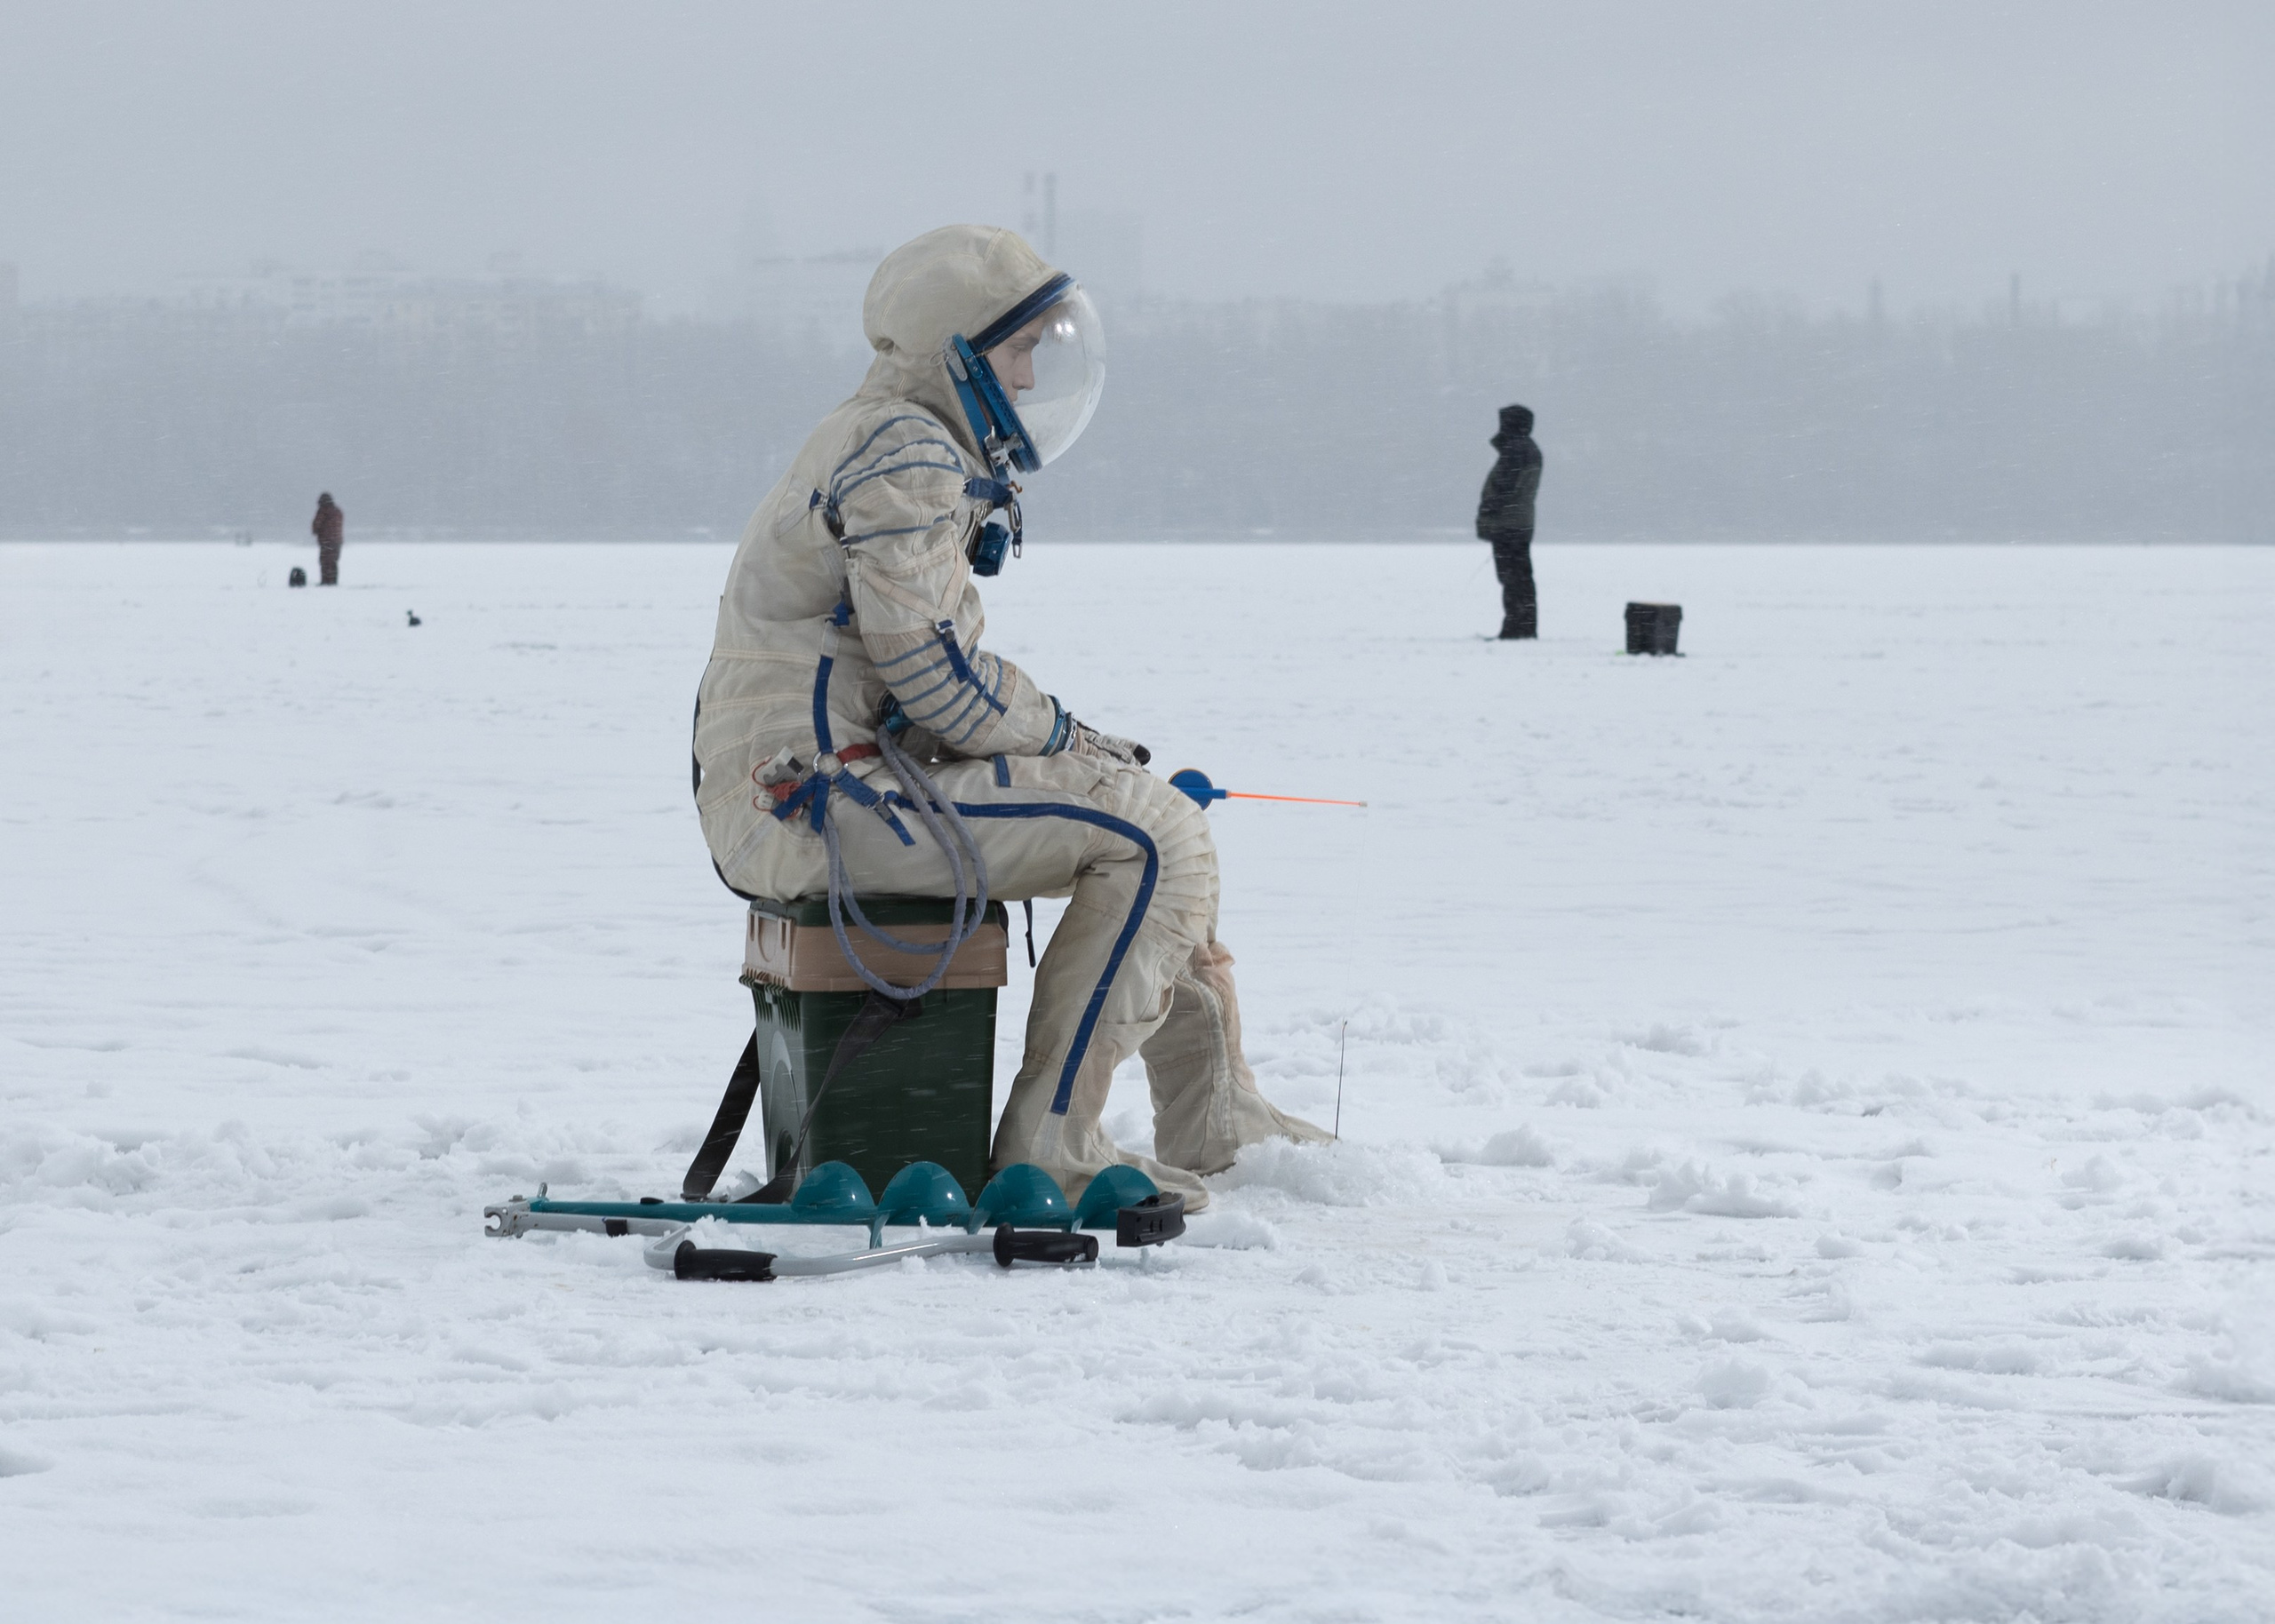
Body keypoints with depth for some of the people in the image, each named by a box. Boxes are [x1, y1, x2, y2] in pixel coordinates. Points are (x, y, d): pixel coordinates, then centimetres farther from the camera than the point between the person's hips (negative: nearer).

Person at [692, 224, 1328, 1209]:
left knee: (1159, 819, 16)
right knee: (1156, 836, -15)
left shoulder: (903, 448, 22)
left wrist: (1071, 741, 10)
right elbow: (937, 673, -18)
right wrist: (1065, 736, -3)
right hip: (816, 799, -11)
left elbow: (931, 679, 23)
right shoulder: (905, 455, -12)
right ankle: (1050, 1144, -16)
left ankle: (1213, 1126, 17)